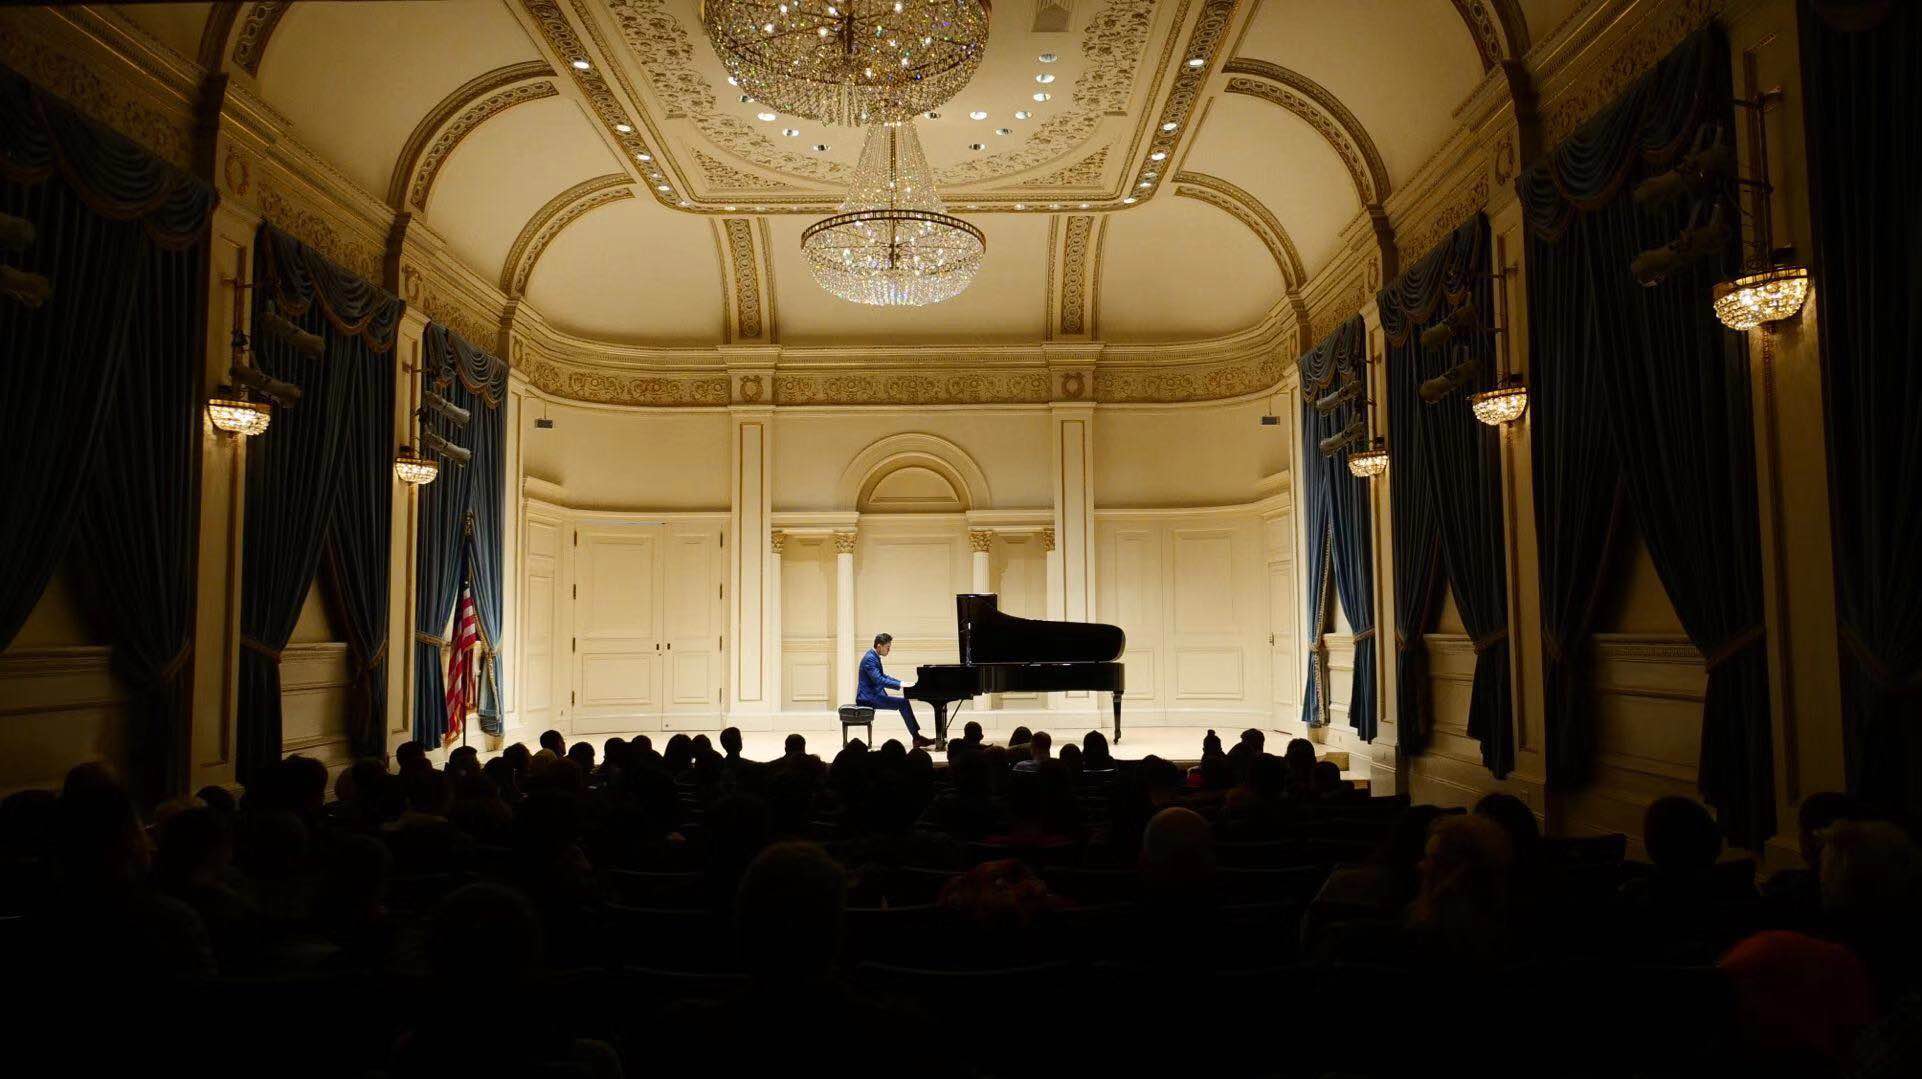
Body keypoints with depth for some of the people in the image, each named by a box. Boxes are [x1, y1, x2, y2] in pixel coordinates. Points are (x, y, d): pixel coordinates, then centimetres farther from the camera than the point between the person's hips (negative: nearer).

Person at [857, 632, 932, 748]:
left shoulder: (874, 657, 13)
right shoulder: (870, 659, -18)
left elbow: (883, 676, 22)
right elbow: (878, 680, -27)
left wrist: (902, 683, 12)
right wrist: (900, 685, -26)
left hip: (873, 694, 10)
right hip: (868, 697, -10)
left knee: (903, 702, 3)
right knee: (902, 702, -17)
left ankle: (916, 737, 0)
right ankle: (916, 738, -11)